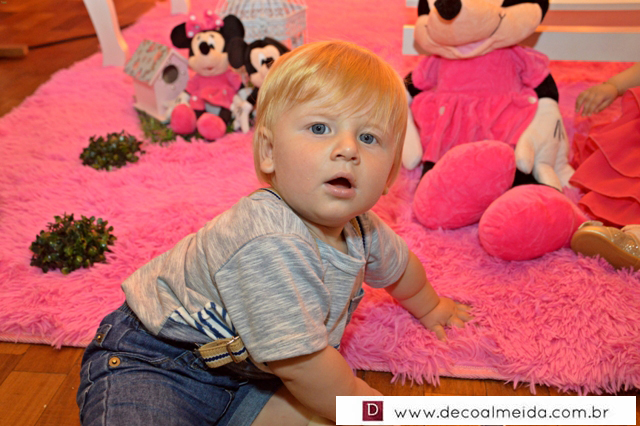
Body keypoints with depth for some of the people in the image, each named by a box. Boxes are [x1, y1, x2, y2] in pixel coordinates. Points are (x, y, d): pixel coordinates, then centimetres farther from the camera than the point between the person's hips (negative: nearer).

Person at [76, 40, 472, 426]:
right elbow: (300, 362, -31)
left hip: (240, 366, 8)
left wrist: (428, 307, 35)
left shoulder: (360, 228, -7)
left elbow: (398, 264, 17)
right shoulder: (269, 245, -37)